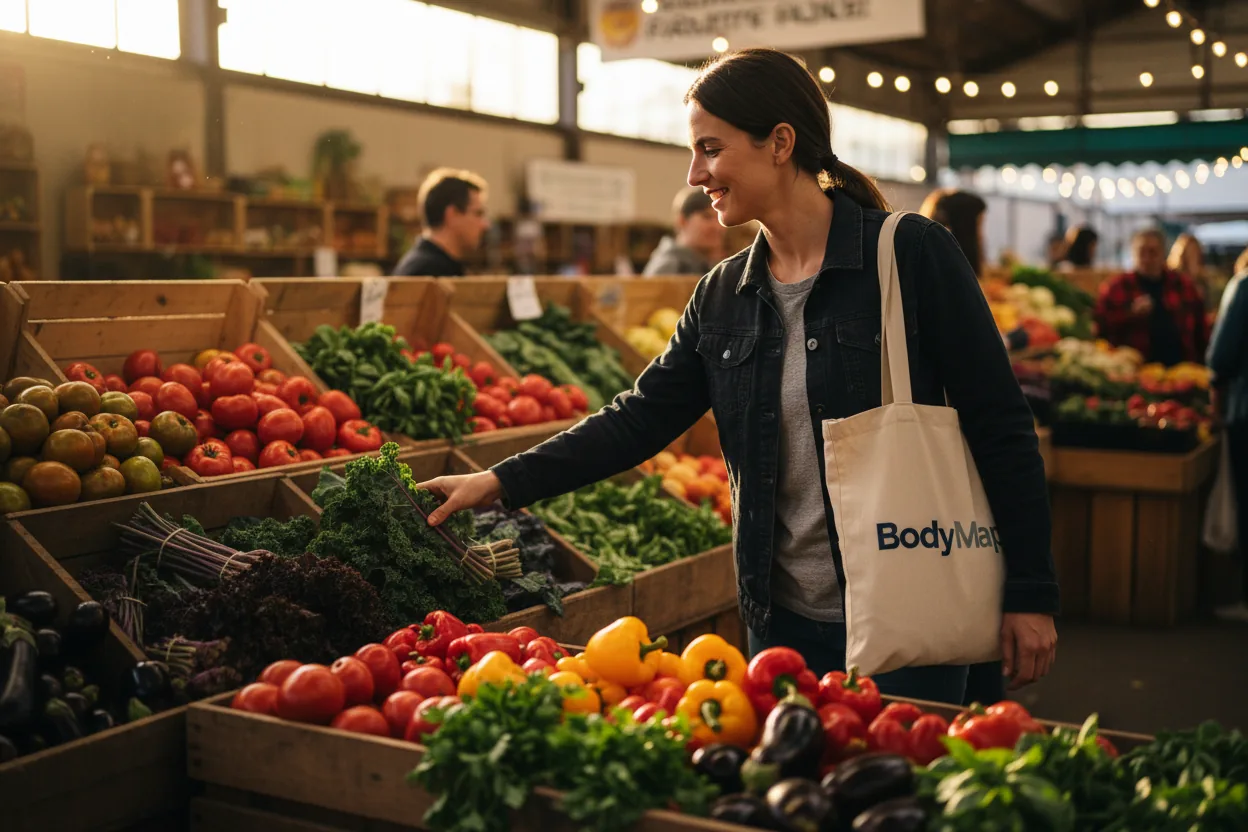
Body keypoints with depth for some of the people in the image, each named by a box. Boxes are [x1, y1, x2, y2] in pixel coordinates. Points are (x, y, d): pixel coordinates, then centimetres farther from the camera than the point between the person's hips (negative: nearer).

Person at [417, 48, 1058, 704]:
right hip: (784, 620, 5)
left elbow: (1001, 430, -8)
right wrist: (502, 482, -3)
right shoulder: (723, 296, 6)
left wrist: (1029, 595, -9)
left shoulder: (912, 254, -10)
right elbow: (640, 418, 6)